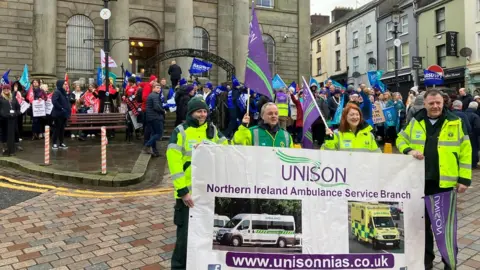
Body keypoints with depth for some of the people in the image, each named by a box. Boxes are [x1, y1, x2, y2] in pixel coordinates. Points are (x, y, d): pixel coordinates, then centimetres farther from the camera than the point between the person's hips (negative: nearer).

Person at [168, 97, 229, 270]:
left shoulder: (213, 130, 7)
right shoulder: (180, 131, -7)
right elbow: (174, 162, -12)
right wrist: (182, 190, -17)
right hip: (188, 192, -4)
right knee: (186, 233, 4)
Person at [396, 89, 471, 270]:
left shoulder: (455, 123, -1)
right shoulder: (415, 122, 4)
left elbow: (465, 152, -1)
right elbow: (401, 139, 12)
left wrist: (465, 178, -4)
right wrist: (409, 150, -10)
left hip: (445, 182, -2)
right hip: (420, 181, 2)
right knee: (423, 222, 14)